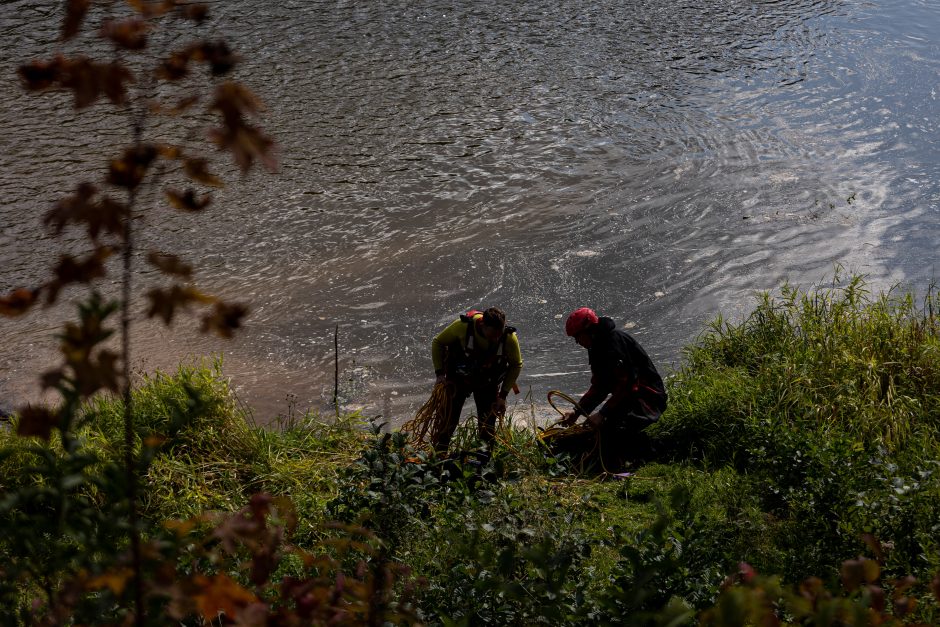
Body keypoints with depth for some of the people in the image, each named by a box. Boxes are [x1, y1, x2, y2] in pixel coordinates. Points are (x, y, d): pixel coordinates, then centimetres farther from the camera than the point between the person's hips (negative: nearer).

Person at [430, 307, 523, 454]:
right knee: (448, 419, -4)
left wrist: (503, 395, -6)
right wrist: (440, 374, -14)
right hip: (458, 378, -1)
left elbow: (516, 365, -4)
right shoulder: (463, 326, -30)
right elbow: (438, 342, -9)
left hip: (487, 383, 1)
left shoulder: (509, 338, -26)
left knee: (488, 427, -1)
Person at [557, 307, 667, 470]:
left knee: (614, 427, -35)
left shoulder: (616, 339, -18)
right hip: (628, 400, 11)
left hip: (648, 399, -11)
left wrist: (603, 414, -26)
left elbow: (627, 383, -24)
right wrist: (577, 412, 3)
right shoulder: (597, 348, 14)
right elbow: (599, 388, 15)